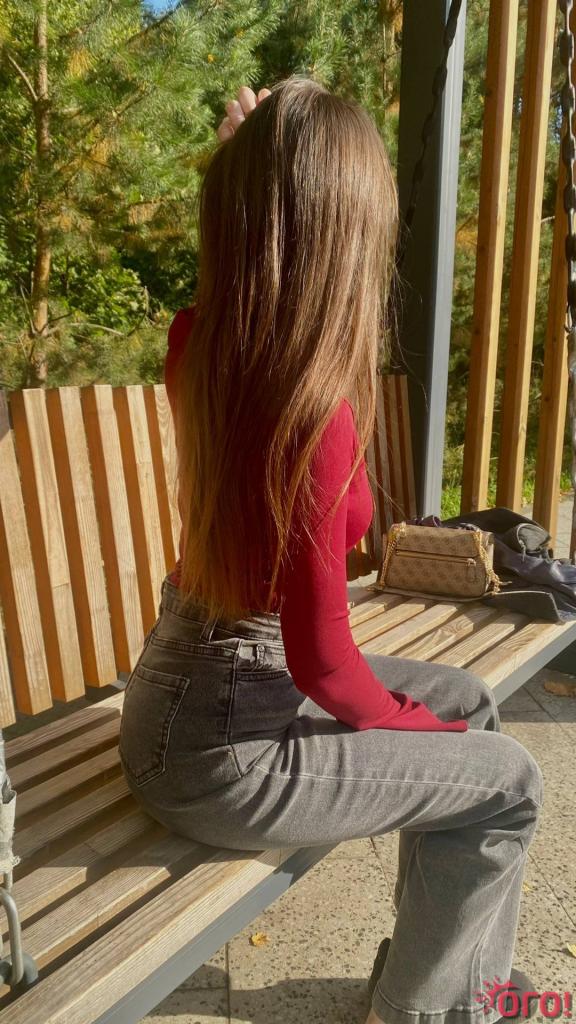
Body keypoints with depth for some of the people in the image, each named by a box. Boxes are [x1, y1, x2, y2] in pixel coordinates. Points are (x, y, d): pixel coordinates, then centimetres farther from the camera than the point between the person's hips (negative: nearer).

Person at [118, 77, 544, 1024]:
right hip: (217, 741, -8)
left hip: (207, 667, 8)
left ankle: (436, 947, 41)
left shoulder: (198, 340, -6)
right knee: (508, 783, 6)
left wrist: (252, 164, 5)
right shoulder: (314, 413, -29)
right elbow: (323, 662, -23)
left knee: (467, 702, 19)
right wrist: (411, 725, -3)